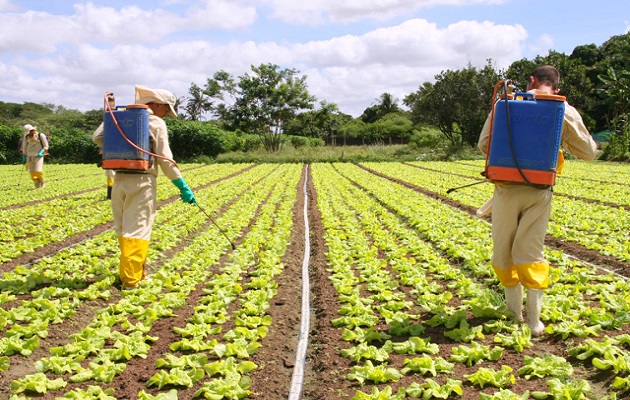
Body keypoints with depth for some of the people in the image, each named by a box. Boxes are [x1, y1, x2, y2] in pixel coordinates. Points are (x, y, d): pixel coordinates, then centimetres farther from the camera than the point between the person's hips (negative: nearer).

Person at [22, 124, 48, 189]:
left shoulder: (41, 136, -5)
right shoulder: (26, 137, 9)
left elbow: (46, 146, 0)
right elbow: (24, 147, 21)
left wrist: (41, 152, -16)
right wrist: (24, 157, 16)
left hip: (38, 156, -5)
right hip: (29, 156, 5)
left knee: (38, 171, -14)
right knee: (32, 172, -2)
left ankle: (43, 183, 10)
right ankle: (37, 186, 4)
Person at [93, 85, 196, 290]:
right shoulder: (156, 123, -3)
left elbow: (97, 137, 4)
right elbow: (165, 159, -8)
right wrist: (183, 187, -5)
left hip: (119, 179, 5)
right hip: (142, 181, -5)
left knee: (123, 229, 13)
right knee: (138, 230, -3)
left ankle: (137, 271, 26)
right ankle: (131, 279, -4)